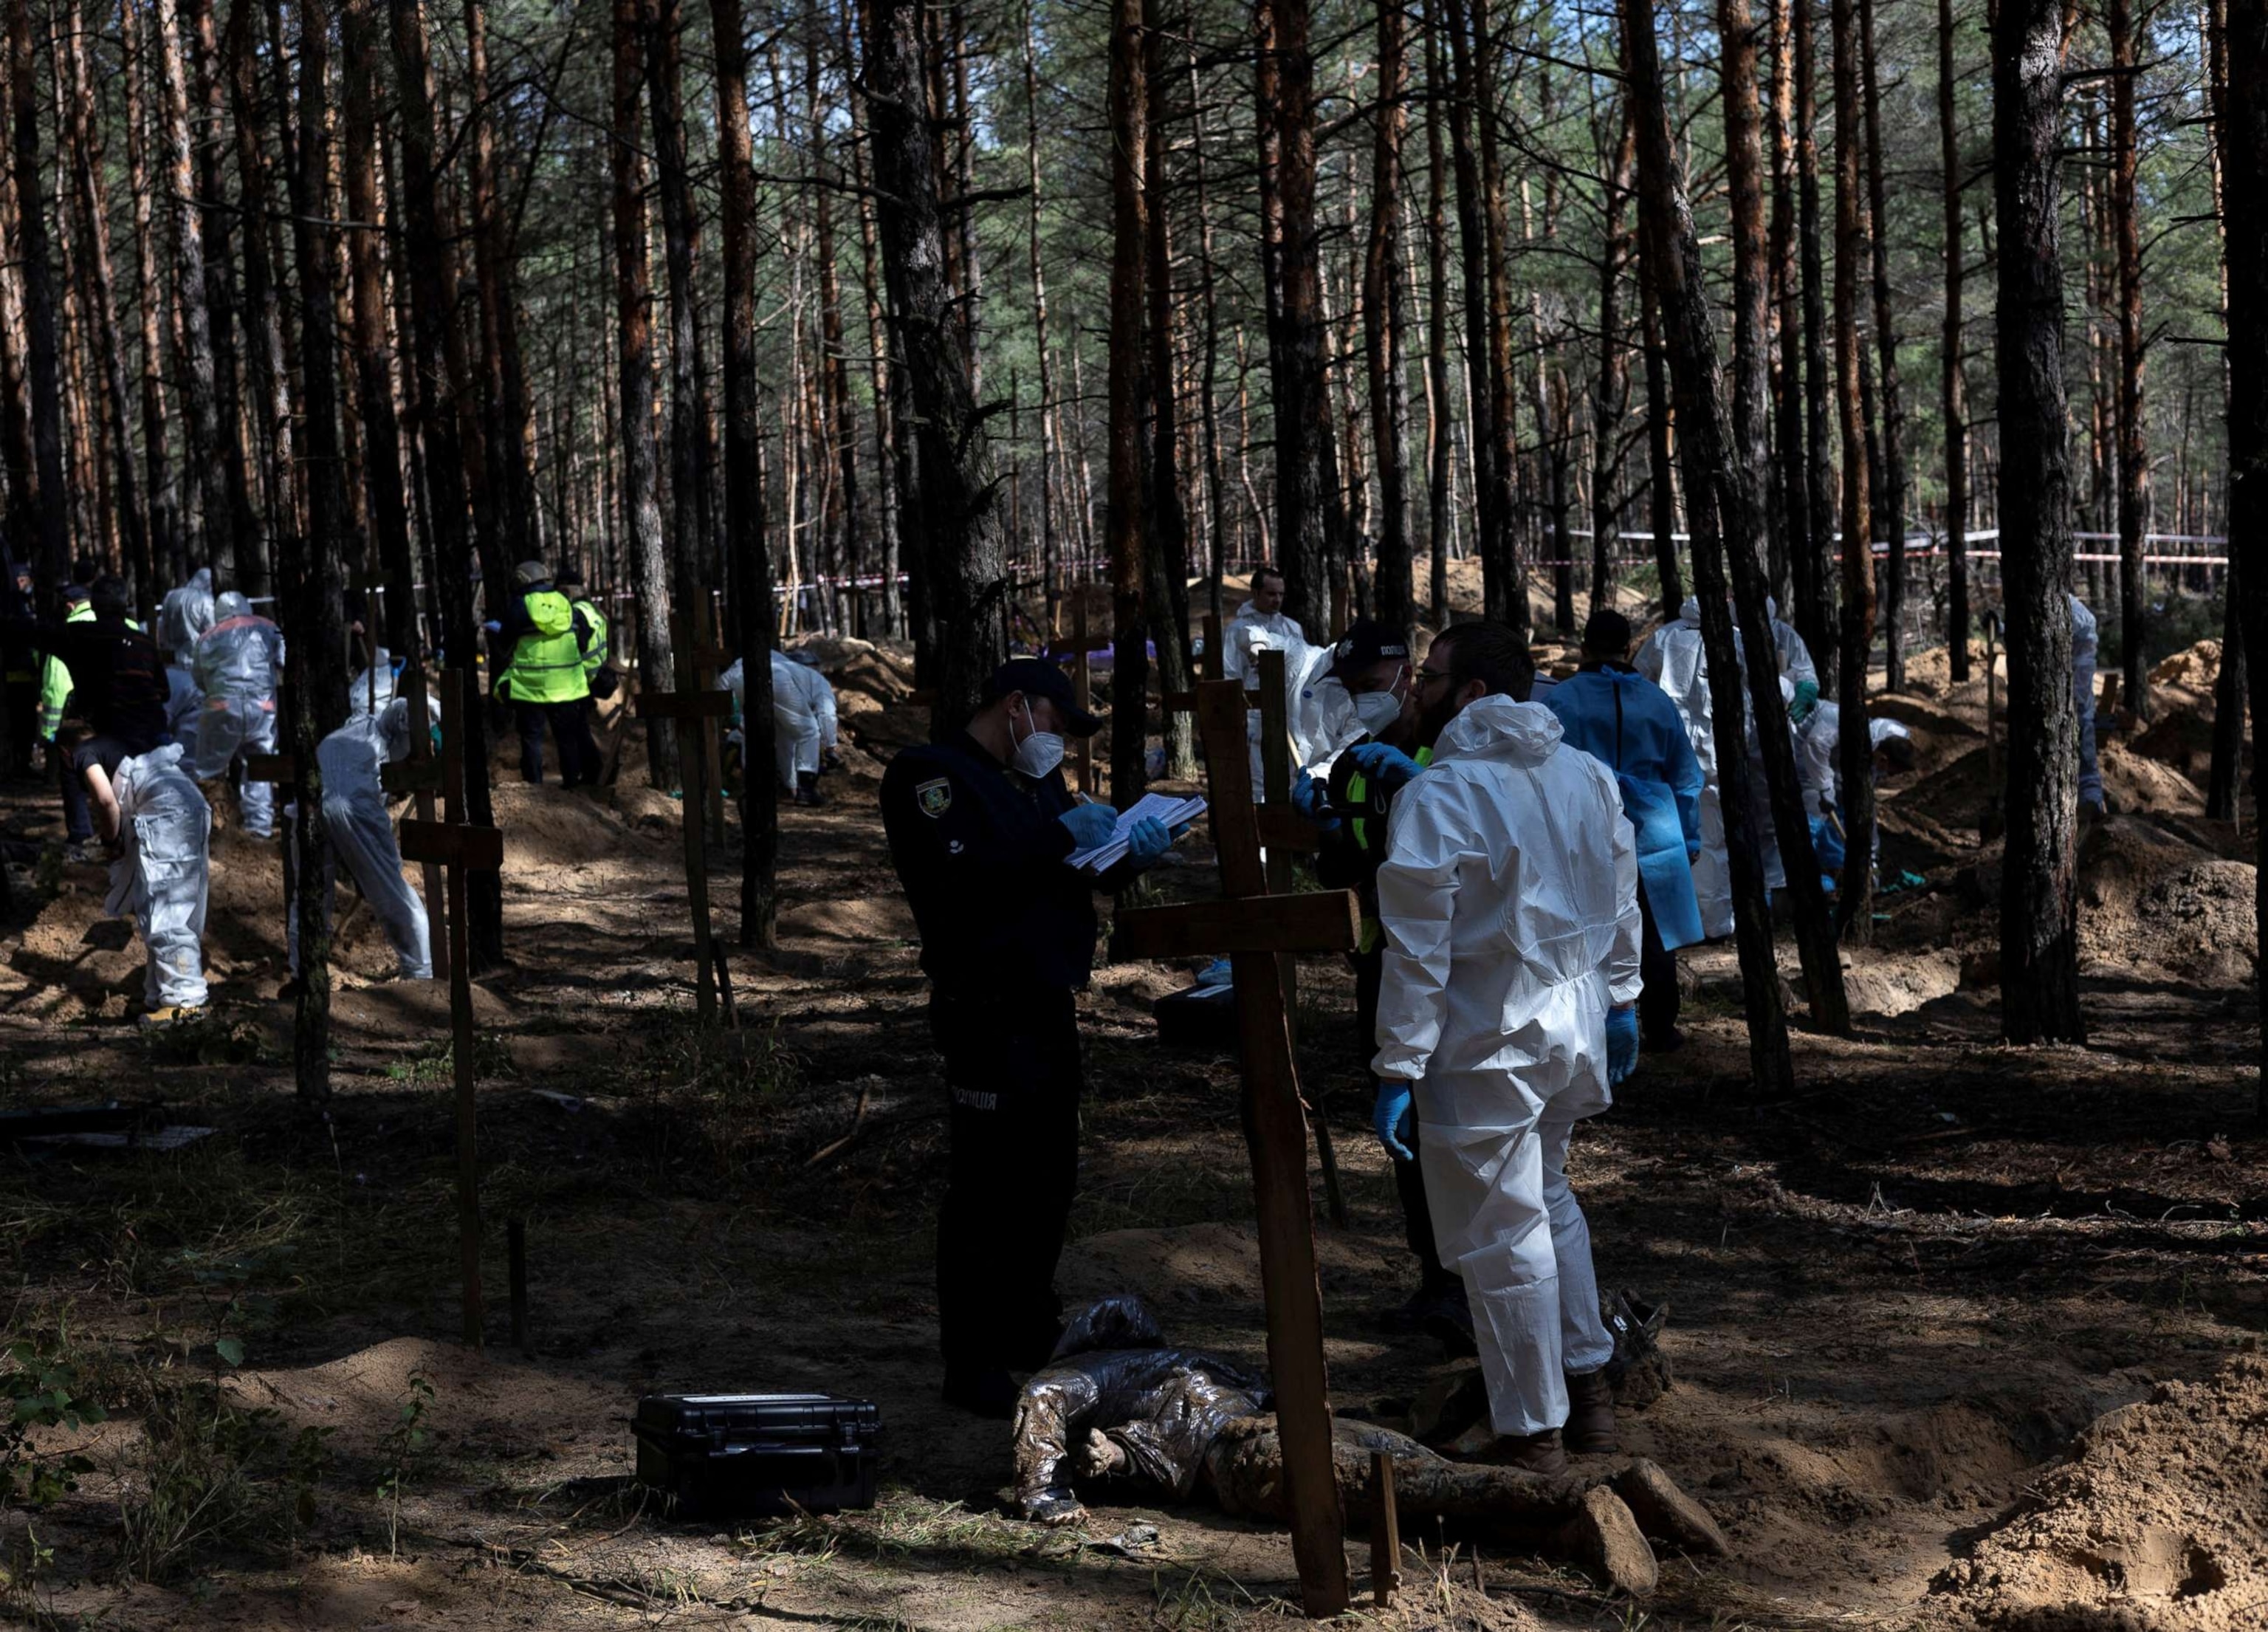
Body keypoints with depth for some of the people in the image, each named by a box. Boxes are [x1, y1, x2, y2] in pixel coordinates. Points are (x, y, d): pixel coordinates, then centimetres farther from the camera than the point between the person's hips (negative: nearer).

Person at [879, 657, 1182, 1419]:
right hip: (985, 1014, -9)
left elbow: (1081, 875, 25)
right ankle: (972, 1364, -1)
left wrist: (1127, 852, 3)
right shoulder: (929, 776, -9)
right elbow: (960, 878, -24)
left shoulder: (1035, 779, 20)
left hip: (1048, 1007, 9)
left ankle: (1029, 1330, 28)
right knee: (984, 1190, -6)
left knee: (1049, 1183, 15)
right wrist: (1060, 839, -22)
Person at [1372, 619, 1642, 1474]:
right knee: (1547, 1195, 26)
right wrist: (1619, 1002, 22)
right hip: (1574, 1029, 7)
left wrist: (1398, 1067, -13)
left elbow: (1418, 947, -17)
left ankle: (1532, 1433, 12)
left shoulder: (1435, 796, -17)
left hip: (1486, 1047, -7)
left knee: (1503, 1238, 3)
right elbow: (1621, 905, 11)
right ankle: (1587, 1384, 32)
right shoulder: (1588, 776, 4)